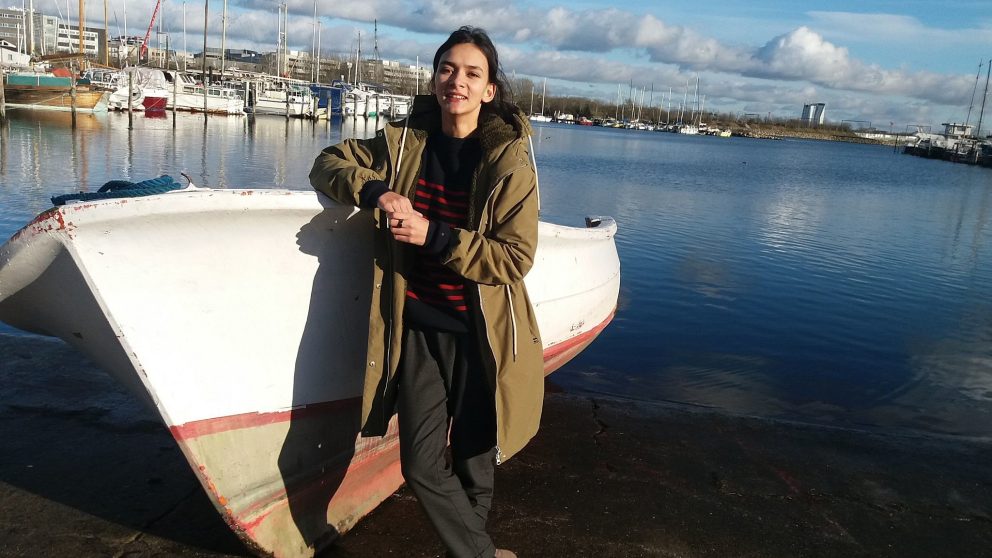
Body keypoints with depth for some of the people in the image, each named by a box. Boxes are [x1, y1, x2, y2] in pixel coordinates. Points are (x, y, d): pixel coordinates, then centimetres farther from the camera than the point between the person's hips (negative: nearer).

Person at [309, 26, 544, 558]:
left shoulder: (510, 161, -9)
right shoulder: (403, 142, 3)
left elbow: (515, 257, -13)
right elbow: (328, 163, 11)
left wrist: (434, 235, -22)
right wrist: (375, 190, -10)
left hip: (481, 334, -2)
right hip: (417, 329, 3)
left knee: (472, 465, 11)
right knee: (422, 466, 1)